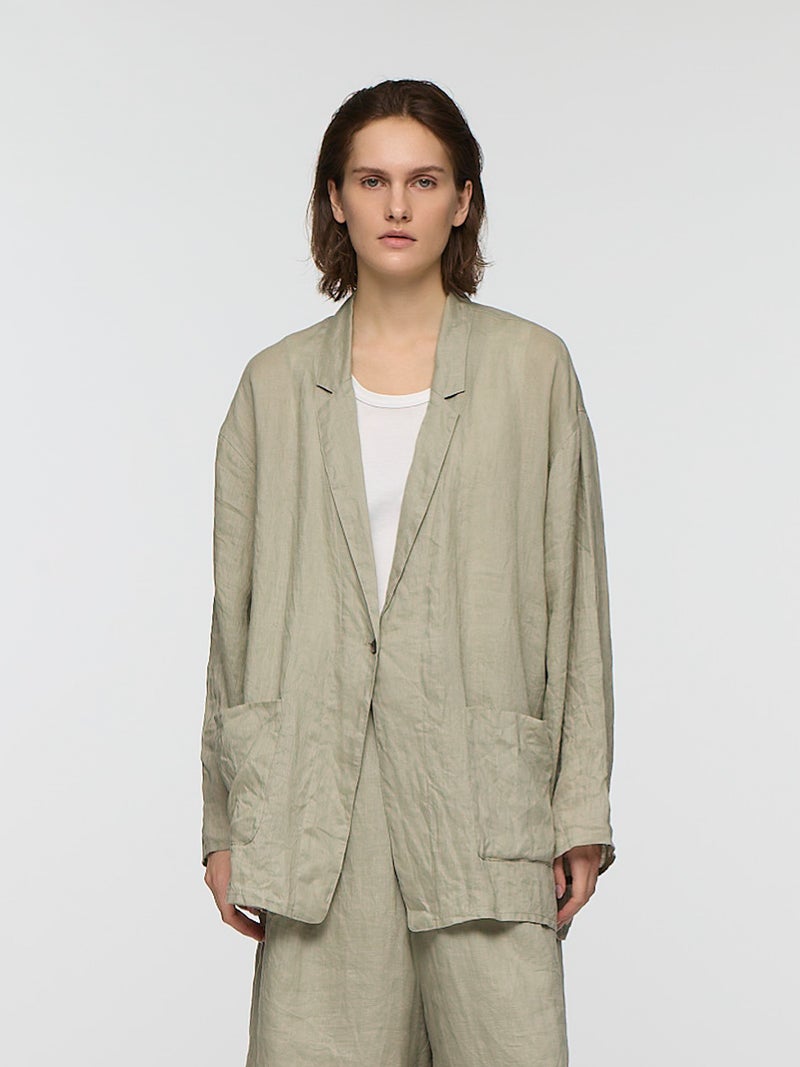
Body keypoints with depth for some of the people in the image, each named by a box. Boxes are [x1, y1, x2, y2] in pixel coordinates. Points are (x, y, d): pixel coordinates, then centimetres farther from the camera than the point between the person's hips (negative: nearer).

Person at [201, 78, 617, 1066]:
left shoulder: (532, 368, 6)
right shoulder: (275, 386, 10)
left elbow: (571, 597, 5)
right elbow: (234, 611, 11)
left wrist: (582, 809, 1)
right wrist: (224, 823, 8)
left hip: (480, 782, -1)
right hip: (313, 791, 1)